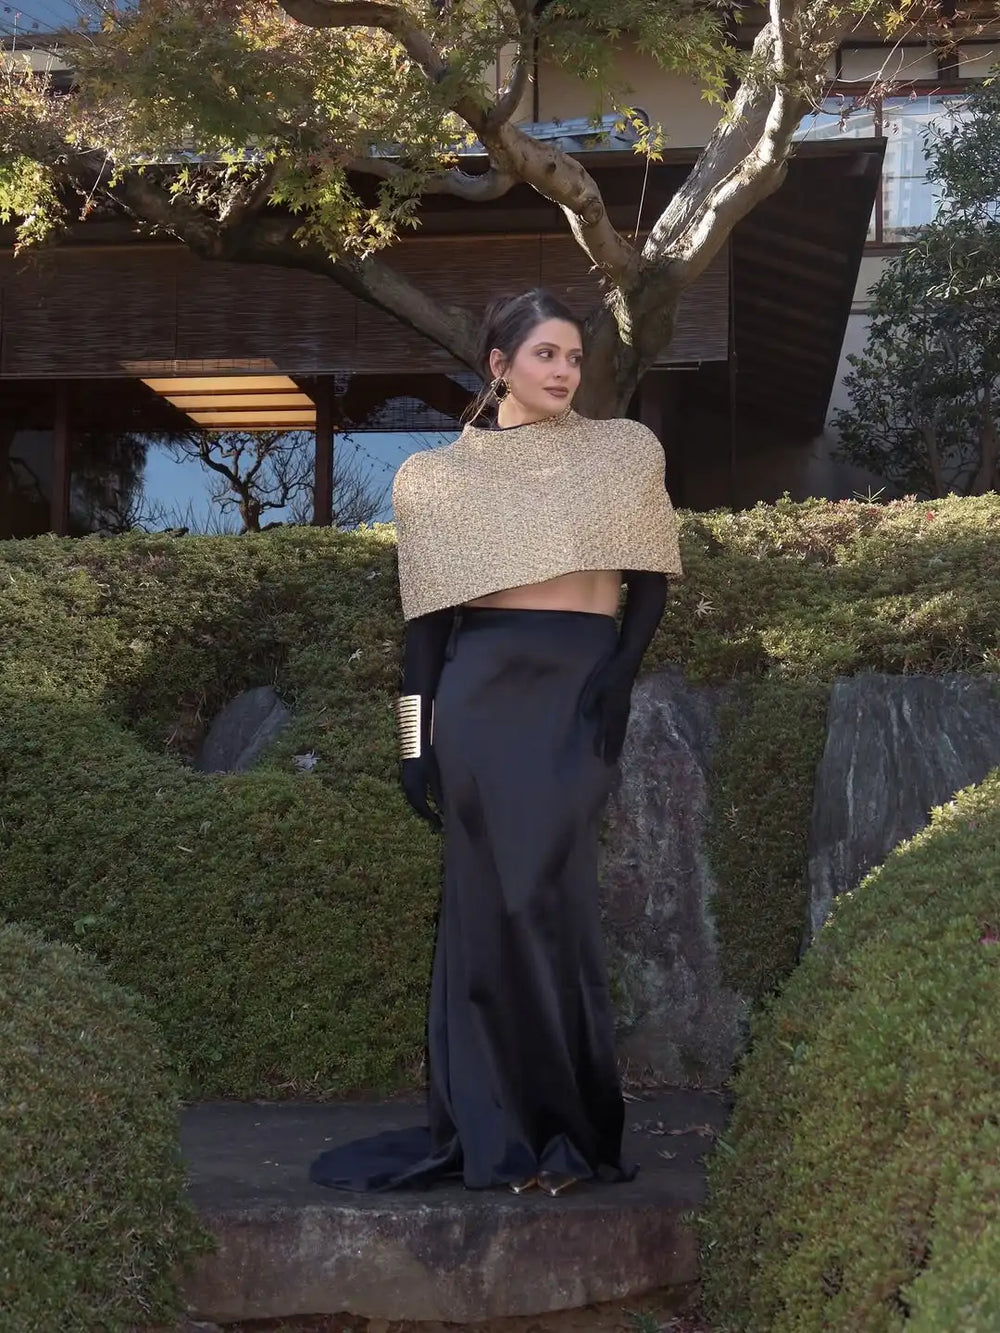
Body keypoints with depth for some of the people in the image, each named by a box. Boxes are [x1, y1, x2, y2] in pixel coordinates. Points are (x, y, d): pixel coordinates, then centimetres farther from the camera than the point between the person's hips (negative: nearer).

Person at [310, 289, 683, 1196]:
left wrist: (620, 673, -9)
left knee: (548, 901, -6)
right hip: (482, 690, 1)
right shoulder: (441, 477, 10)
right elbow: (426, 616, 8)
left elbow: (649, 580, 9)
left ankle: (561, 1131, 4)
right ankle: (496, 1128, 9)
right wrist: (417, 741, 2)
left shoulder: (625, 453, 11)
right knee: (489, 903, 0)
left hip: (579, 689, 0)